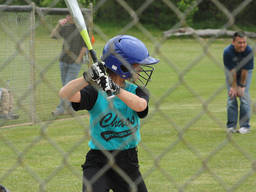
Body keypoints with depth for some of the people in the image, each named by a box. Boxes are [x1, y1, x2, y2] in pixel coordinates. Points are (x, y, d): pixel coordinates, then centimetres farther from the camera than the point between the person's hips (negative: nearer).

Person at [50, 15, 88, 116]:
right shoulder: (65, 27, 8)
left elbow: (85, 45, -7)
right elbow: (53, 35, 2)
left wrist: (79, 58, -12)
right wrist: (58, 25, -11)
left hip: (75, 62, -6)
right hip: (63, 61, 6)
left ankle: (61, 108, -10)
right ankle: (69, 107, 19)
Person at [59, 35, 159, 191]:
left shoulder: (136, 90, 3)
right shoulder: (95, 91, -7)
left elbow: (140, 105, -21)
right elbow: (65, 94, -23)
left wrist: (115, 89, -34)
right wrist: (88, 78, -38)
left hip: (129, 162, 4)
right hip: (98, 161, -4)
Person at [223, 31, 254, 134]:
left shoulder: (249, 51, -32)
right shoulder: (227, 51, -32)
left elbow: (245, 70, -25)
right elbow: (232, 71, -25)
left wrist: (242, 86, -19)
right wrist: (234, 86, -19)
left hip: (245, 71, 0)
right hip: (231, 71, 0)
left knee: (244, 95, -11)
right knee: (231, 96, -8)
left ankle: (245, 126, -5)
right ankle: (231, 126, 0)